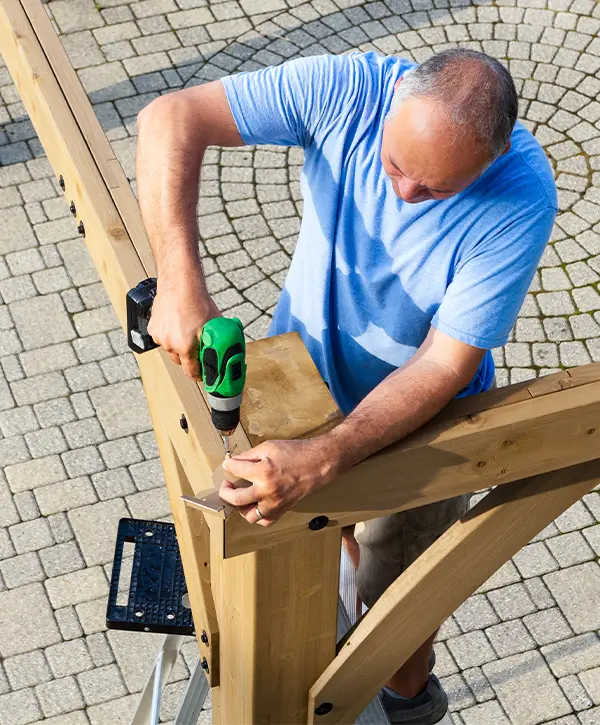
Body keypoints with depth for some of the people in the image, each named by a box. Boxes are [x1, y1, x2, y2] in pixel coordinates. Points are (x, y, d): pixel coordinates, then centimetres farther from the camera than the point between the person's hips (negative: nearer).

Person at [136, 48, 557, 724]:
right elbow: (172, 116, -32)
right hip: (303, 369, 3)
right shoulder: (349, 90, -30)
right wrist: (180, 281, -44)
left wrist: (321, 459, -45)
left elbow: (446, 365, -33)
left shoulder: (521, 200, -34)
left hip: (414, 418, -3)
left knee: (395, 589, 19)